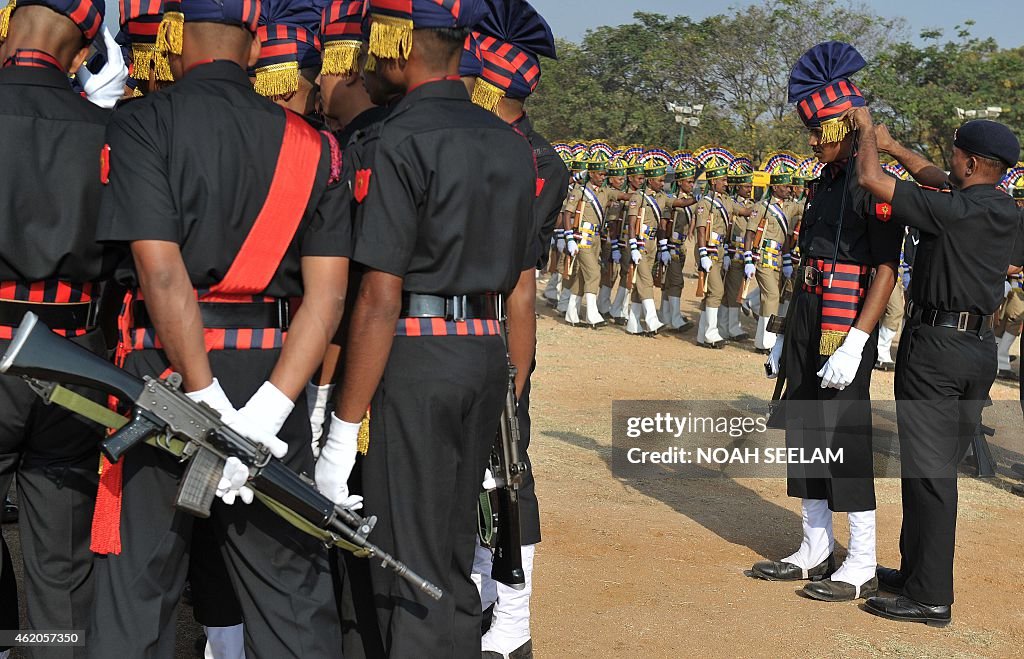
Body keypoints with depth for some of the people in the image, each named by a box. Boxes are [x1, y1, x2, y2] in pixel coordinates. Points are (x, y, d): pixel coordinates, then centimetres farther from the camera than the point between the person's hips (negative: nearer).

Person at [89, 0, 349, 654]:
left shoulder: (143, 125, -4)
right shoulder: (311, 143, 7)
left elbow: (161, 270, -16)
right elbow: (327, 293, -3)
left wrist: (209, 403, -14)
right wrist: (265, 413, -10)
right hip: (270, 373, 3)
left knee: (139, 579, 7)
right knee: (291, 584, 10)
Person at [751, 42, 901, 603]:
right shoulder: (825, 183, 15)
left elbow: (886, 271, -17)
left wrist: (854, 344, -25)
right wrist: (787, 338, 20)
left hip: (844, 332, -9)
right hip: (807, 325, 9)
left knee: (845, 443, -4)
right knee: (803, 436, 12)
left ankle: (862, 567, 6)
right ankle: (816, 551, 23)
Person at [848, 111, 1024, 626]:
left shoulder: (952, 210, -18)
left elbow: (871, 179, -18)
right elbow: (941, 180, 25)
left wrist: (866, 130, 0)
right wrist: (893, 146, 28)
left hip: (935, 344, -9)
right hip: (982, 348, 9)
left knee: (928, 470, -4)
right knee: (940, 466, 17)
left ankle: (931, 597, 1)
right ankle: (917, 570, 28)